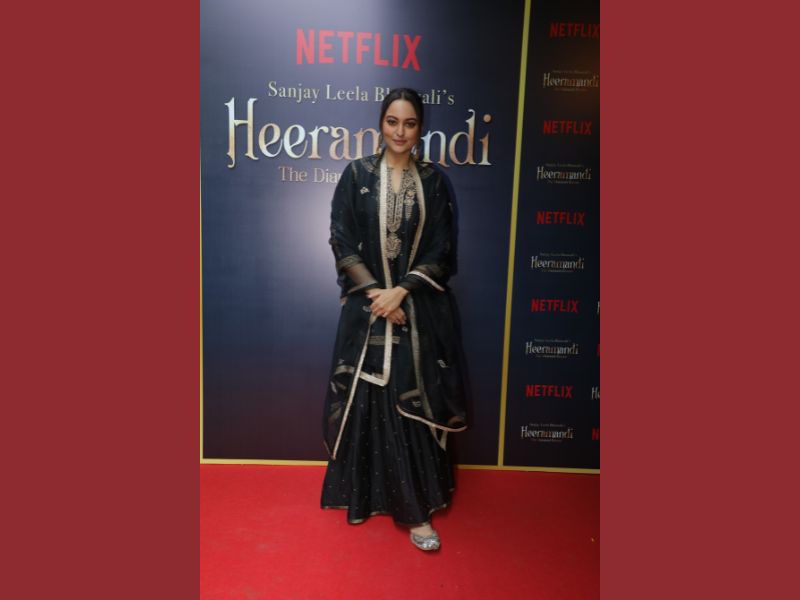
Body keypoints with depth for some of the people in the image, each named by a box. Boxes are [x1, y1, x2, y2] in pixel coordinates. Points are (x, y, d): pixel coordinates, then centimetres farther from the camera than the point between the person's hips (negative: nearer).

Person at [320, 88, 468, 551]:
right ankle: (366, 493, 25)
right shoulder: (357, 174, 2)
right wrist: (376, 293, -12)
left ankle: (416, 508, 13)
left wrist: (400, 291, -13)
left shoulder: (433, 181, 4)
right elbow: (342, 244, -2)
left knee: (416, 404, 2)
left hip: (421, 310, 1)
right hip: (368, 307, 0)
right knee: (368, 401, 6)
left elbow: (441, 252, 0)